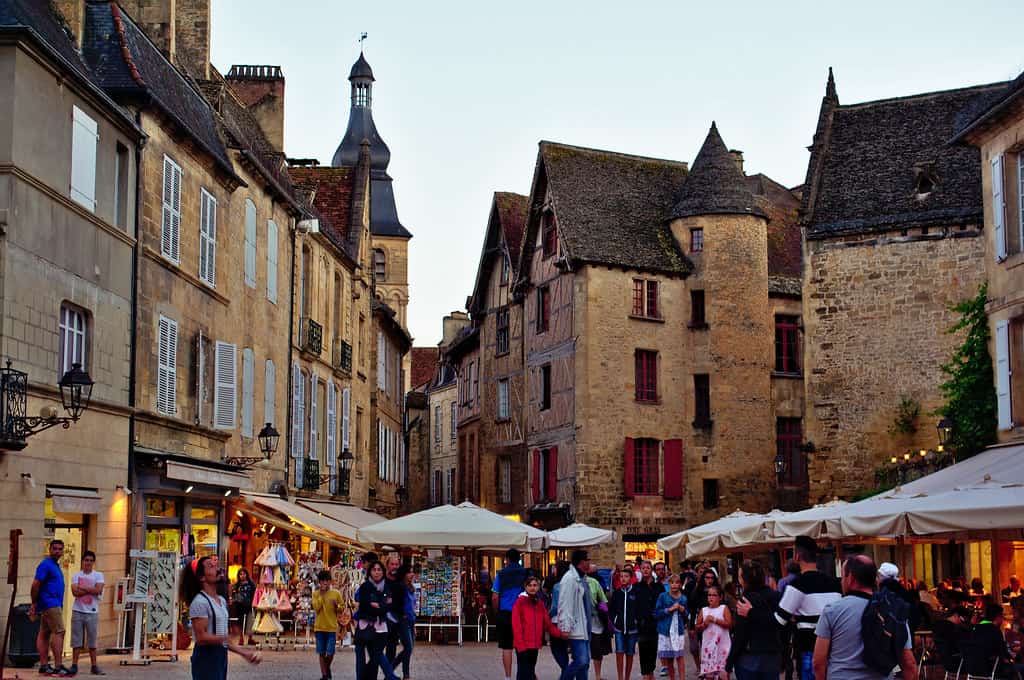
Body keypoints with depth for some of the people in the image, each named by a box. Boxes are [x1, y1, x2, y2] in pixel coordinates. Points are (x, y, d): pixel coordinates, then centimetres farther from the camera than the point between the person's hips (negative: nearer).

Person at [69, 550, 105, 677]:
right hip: (78, 611, 1)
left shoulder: (98, 575, 5)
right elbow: (75, 592, -8)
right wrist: (91, 589, -10)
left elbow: (98, 590, -12)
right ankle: (74, 665, 5)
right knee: (76, 640, 1)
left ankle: (94, 666, 9)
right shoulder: (76, 576, 7)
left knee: (92, 641, 5)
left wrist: (83, 587, -7)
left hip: (92, 612, -1)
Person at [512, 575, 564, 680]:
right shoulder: (520, 602, -5)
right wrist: (520, 644, -16)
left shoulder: (540, 604, 13)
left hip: (535, 644, 6)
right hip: (523, 646, -6)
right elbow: (516, 625, -10)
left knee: (531, 671, 14)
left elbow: (548, 623, 11)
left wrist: (559, 633, -4)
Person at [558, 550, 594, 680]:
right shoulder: (570, 579, -16)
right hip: (575, 629, -10)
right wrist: (565, 628, -22)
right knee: (581, 661, -13)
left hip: (585, 629, 10)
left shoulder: (582, 578, 15)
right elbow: (565, 605, -20)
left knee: (585, 661, 9)